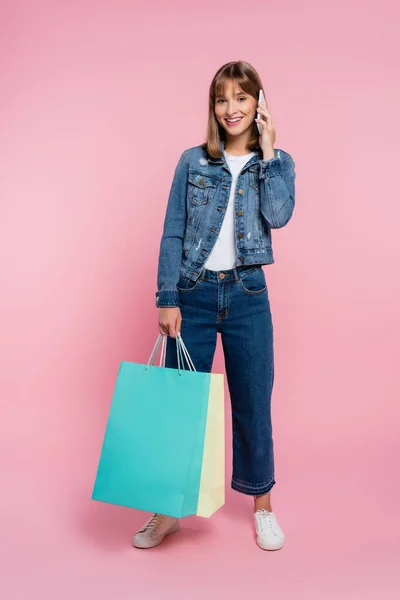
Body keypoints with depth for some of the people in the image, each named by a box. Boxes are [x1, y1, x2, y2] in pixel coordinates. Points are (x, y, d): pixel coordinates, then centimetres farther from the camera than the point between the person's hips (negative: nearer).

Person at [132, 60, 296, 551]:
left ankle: (262, 506, 27)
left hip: (247, 295, 0)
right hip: (193, 294, 0)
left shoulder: (277, 162, 6)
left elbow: (279, 216, -14)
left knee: (253, 403, 8)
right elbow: (172, 234, 1)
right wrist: (167, 299, -6)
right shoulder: (193, 161, 5)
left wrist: (267, 151, -10)